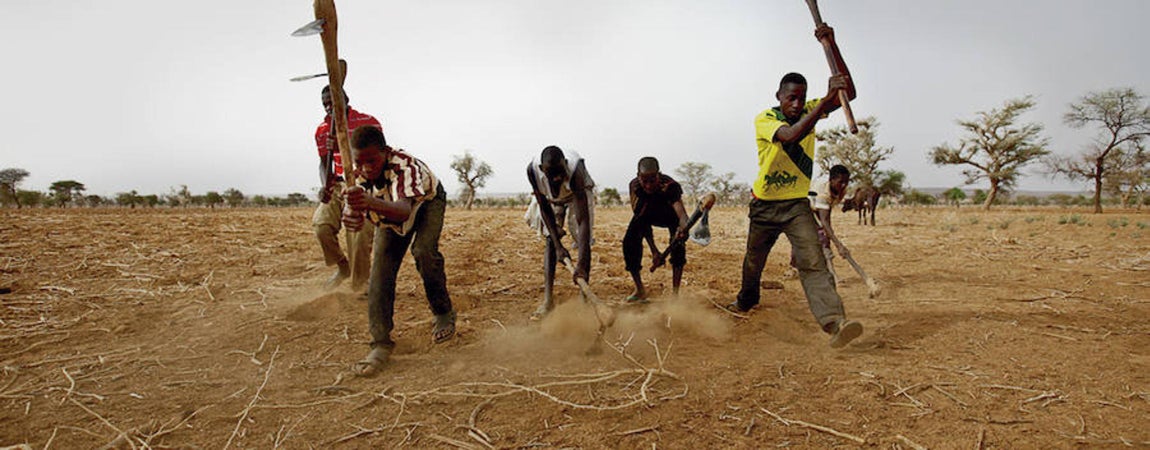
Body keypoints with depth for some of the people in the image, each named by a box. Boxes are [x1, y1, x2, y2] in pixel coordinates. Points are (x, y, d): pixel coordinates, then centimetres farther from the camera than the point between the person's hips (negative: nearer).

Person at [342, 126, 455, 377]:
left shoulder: (404, 166, -43)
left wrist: (372, 203, -80)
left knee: (423, 251, -29)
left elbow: (404, 210, -60)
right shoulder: (356, 174, -27)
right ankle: (381, 343, -7)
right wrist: (350, 218, -54)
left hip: (426, 201, -4)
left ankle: (444, 314, -2)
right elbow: (351, 213, -28)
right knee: (381, 263, -12)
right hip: (390, 214, 4)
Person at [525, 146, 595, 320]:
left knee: (583, 242, -14)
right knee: (550, 241, -9)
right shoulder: (533, 170, -36)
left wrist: (581, 264, -52)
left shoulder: (575, 168, -43)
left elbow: (583, 219, -45)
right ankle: (548, 300, -8)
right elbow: (545, 208, -24)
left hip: (578, 194, -2)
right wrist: (558, 246, -28)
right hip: (550, 198, 2)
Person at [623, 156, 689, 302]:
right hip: (648, 212, 3)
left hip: (669, 214, -2)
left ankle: (675, 293, -18)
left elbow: (681, 211, -56)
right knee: (629, 242, -13)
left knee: (678, 243, -26)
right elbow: (642, 219, -29)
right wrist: (653, 249, -35)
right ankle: (640, 291, 3)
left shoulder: (669, 186, -41)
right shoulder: (635, 185, -32)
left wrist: (683, 227, -80)